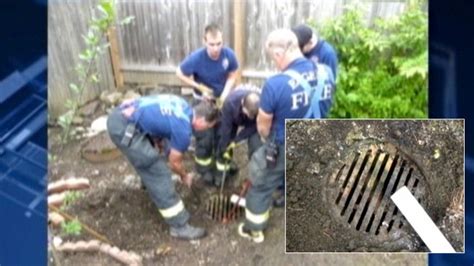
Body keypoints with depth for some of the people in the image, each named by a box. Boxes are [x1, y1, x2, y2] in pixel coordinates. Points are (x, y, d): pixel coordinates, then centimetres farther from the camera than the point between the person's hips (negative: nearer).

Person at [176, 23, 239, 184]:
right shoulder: (196, 58, -30)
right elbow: (180, 74, -14)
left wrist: (225, 94, -22)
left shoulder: (229, 54, -24)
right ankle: (205, 169, 24)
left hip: (221, 99, 3)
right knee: (205, 137, 2)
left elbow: (232, 75, -7)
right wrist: (200, 87, -22)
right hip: (203, 101, -3)